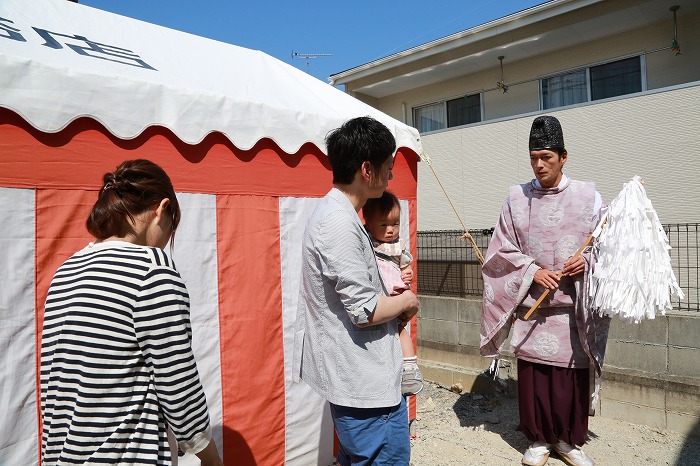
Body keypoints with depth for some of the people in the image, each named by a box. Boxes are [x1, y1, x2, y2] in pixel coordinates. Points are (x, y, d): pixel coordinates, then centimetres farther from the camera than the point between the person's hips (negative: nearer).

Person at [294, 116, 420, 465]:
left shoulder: (334, 211, 9)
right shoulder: (340, 223, -23)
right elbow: (364, 311, -24)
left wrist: (393, 304, 7)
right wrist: (407, 301, -6)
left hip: (352, 376, 10)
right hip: (366, 382, -10)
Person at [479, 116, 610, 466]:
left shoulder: (588, 196, 1)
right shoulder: (517, 197, 2)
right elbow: (504, 250, 4)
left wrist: (587, 261, -13)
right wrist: (533, 271, -10)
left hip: (573, 306, 0)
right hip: (531, 305, 1)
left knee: (572, 374, 6)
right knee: (532, 372, 6)